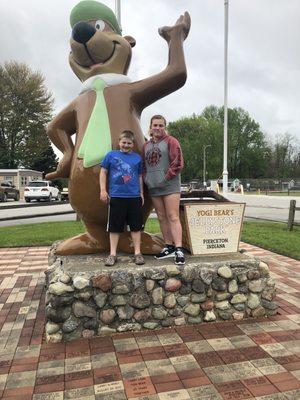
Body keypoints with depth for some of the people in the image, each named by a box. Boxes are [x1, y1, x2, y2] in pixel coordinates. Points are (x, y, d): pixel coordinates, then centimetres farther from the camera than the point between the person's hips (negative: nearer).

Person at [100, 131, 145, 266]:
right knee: (114, 226, 5)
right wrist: (103, 190, -1)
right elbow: (103, 172, 5)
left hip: (134, 197, 2)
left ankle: (137, 253, 17)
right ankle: (113, 254, 15)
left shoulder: (137, 157, 9)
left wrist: (141, 193, 15)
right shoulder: (111, 155, 2)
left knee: (136, 226, 6)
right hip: (116, 197, -2)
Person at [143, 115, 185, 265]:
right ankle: (169, 247, 19)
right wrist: (146, 179, 5)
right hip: (153, 188, 6)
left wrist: (166, 177, -12)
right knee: (162, 218, 10)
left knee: (173, 217, -10)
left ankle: (179, 250, -10)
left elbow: (177, 163, -9)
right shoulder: (146, 146, 16)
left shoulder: (171, 141, -1)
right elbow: (143, 165, 21)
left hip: (170, 186, -6)